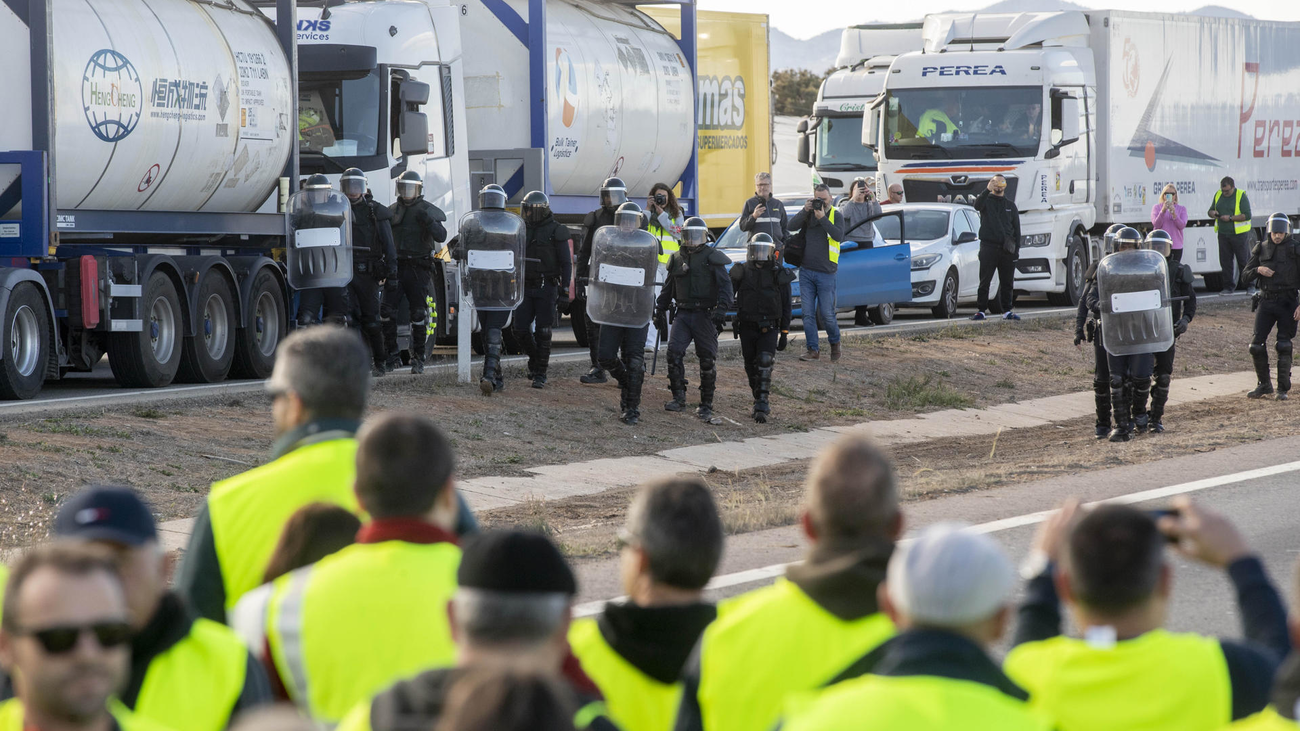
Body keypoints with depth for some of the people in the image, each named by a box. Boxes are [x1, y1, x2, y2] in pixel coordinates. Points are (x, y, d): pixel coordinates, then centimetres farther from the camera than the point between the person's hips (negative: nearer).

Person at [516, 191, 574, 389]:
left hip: (546, 289, -5)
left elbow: (566, 263, -4)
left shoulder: (555, 232, -5)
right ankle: (535, 358, 24)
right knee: (520, 330, -2)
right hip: (525, 287, 5)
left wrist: (565, 291, -11)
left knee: (542, 332, -5)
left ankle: (540, 374, 1)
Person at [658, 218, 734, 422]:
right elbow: (668, 288, 25)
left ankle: (706, 405, 8)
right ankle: (678, 397, -2)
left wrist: (722, 308, -21)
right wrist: (661, 309, 23)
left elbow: (725, 285, -8)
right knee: (674, 352, -12)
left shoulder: (712, 258, -1)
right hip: (683, 314, 4)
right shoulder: (677, 259, 13)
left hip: (705, 315, -4)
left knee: (707, 359, 0)